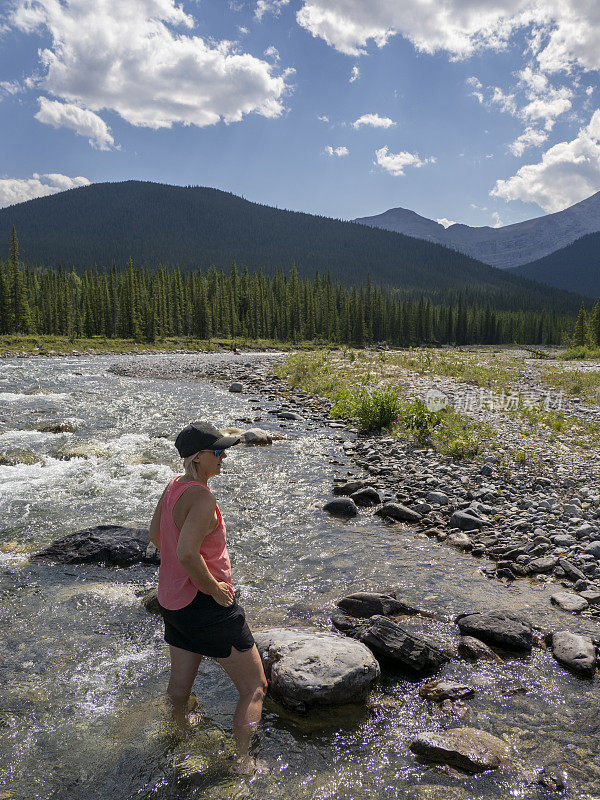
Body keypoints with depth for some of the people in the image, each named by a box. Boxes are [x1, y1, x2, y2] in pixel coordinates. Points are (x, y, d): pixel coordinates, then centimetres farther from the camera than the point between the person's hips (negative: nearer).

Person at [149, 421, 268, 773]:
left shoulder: (175, 486, 5)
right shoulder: (203, 497, -24)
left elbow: (156, 534, 18)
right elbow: (187, 554, -34)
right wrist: (216, 589, -20)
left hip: (173, 600, 9)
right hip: (205, 603, -9)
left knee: (180, 685, 29)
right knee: (255, 687, 7)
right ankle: (243, 762, 12)